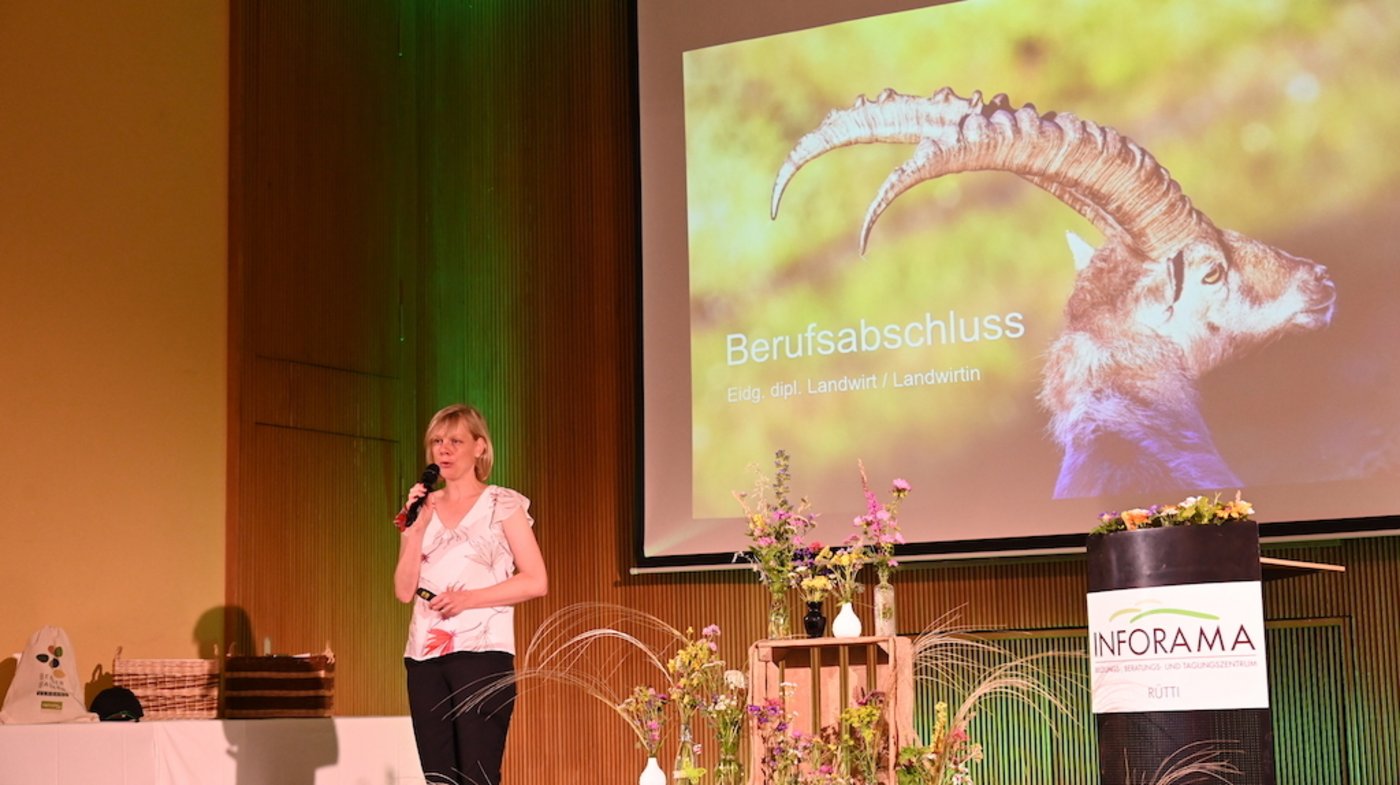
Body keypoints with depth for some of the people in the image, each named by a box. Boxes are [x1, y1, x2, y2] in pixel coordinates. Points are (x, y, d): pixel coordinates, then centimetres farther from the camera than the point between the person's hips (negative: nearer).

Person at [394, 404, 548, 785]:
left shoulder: (503, 505, 2)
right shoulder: (422, 508, 14)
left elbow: (536, 581, -5)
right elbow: (405, 590, 5)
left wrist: (469, 598, -13)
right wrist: (417, 527, -4)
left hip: (483, 653, -5)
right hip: (425, 655, 5)